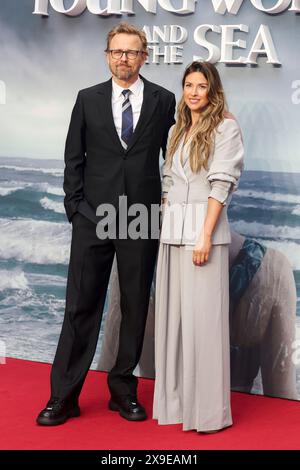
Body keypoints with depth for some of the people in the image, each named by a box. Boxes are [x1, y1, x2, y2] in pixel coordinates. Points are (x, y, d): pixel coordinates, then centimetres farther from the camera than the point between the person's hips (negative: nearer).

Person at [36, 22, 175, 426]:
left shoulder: (163, 100, 5)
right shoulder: (89, 99, 7)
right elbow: (73, 157, 7)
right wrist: (76, 205, -1)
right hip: (93, 218, 0)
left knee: (135, 308, 6)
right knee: (81, 306, 2)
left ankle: (123, 390, 19)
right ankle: (63, 397, 9)